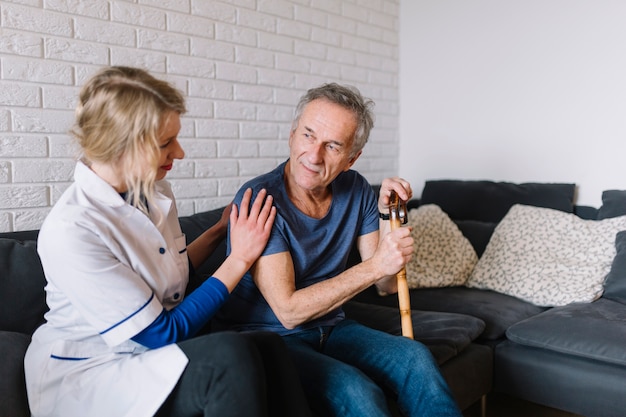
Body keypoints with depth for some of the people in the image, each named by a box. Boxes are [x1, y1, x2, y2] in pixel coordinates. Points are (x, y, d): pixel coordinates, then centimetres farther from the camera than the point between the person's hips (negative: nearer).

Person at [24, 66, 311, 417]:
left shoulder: (155, 191, 0)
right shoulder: (70, 230, -23)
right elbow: (163, 333, -20)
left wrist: (220, 231, 5)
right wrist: (240, 258, -16)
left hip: (152, 350, 7)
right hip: (86, 373, -6)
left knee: (269, 346, -23)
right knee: (231, 355, -32)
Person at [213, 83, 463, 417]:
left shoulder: (355, 190, -2)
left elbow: (388, 285, 1)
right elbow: (289, 311, -23)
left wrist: (387, 217, -15)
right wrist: (375, 266, -26)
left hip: (330, 327, 5)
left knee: (415, 359, -17)